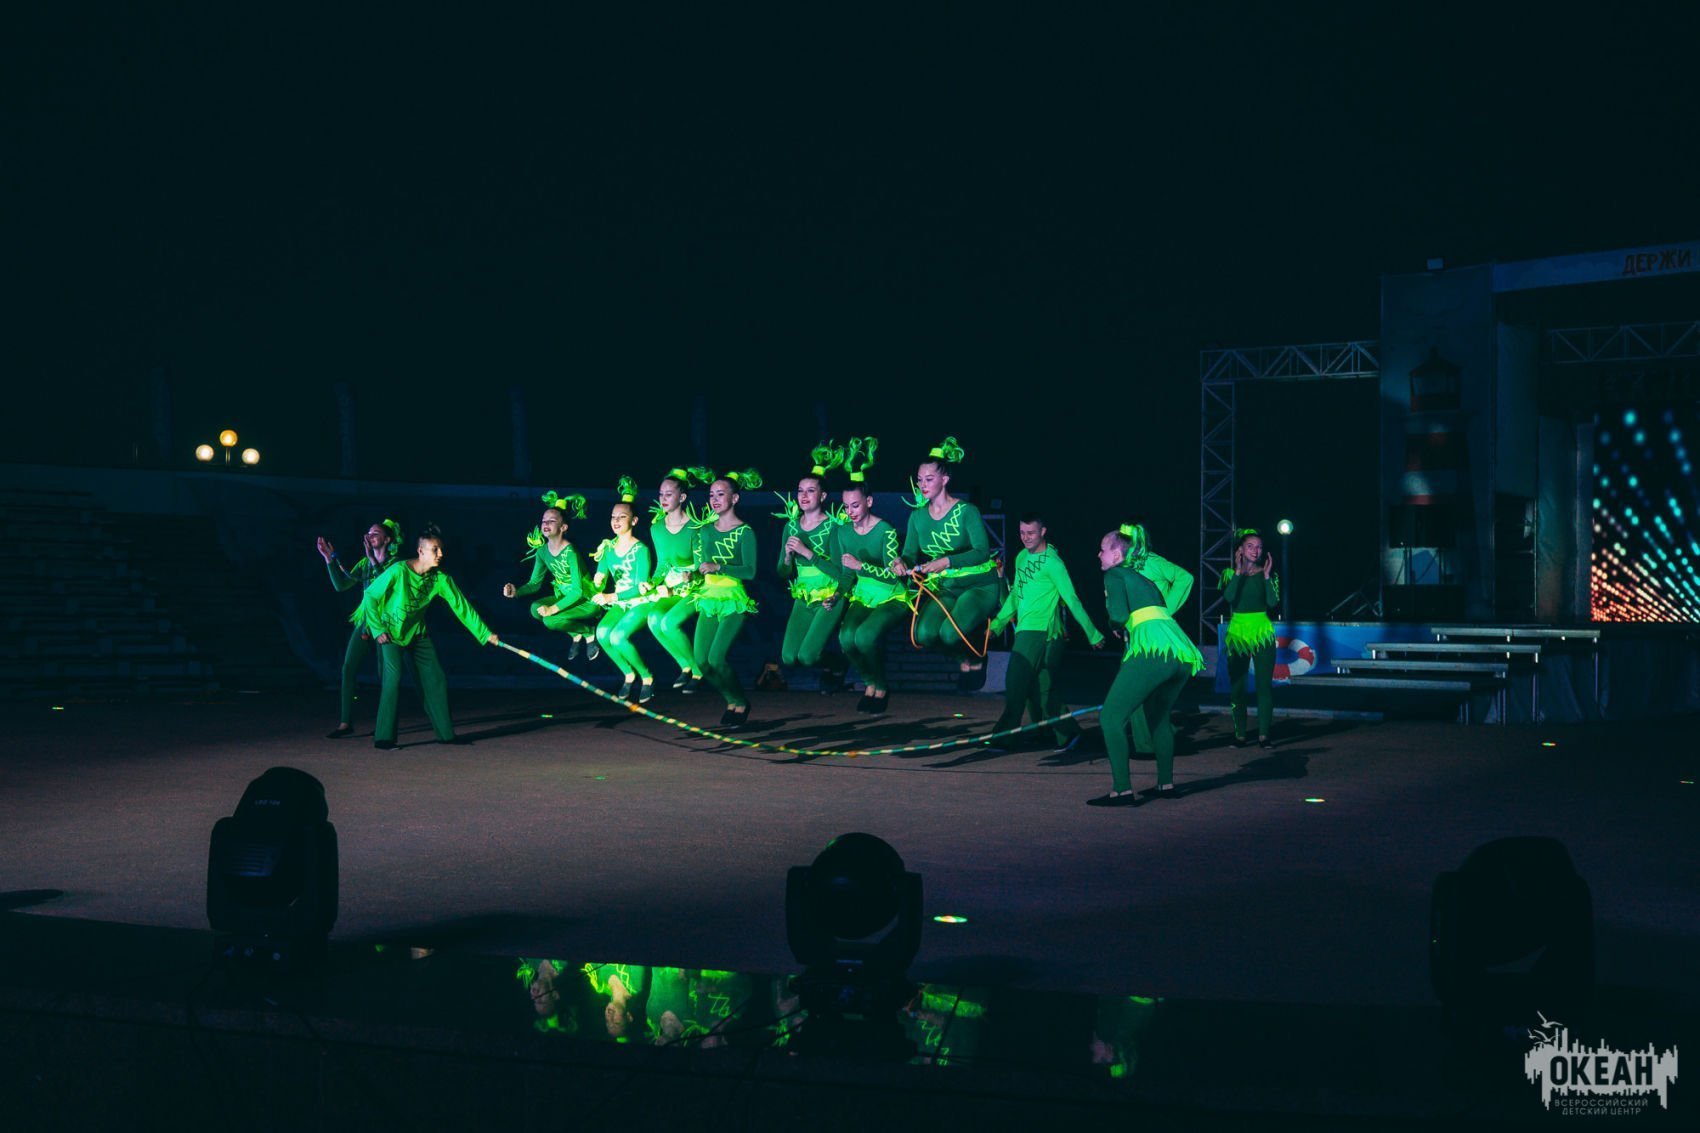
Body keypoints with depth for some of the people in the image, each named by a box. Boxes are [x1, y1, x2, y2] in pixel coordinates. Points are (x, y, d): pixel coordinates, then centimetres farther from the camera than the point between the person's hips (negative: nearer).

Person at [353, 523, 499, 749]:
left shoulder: (441, 580, -12)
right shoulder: (399, 572, -25)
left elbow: (462, 607, -10)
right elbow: (370, 597, -16)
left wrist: (485, 633, -13)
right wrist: (378, 630, -17)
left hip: (417, 634, 5)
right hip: (390, 634, -5)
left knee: (435, 679, 3)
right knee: (393, 678, -18)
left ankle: (445, 733, 13)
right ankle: (384, 738, -12)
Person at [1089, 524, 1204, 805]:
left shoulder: (1115, 575, 7)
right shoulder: (1143, 580, 29)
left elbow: (1120, 615, -7)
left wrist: (1115, 622, 14)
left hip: (1153, 652, -8)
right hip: (1182, 652, 8)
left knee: (1111, 717, -4)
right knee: (1158, 716, 27)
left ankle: (1122, 789, -11)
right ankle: (1166, 784, 27)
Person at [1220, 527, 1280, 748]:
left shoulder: (1268, 574, 5)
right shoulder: (1230, 574, 5)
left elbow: (1273, 602, -9)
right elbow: (1228, 597, -14)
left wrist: (1266, 576, -13)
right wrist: (1239, 572, -14)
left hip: (1262, 633, 0)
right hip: (1237, 632, 0)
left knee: (1264, 684, -5)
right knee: (1236, 685, 1)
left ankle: (1263, 735, -2)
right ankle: (1240, 735, 6)